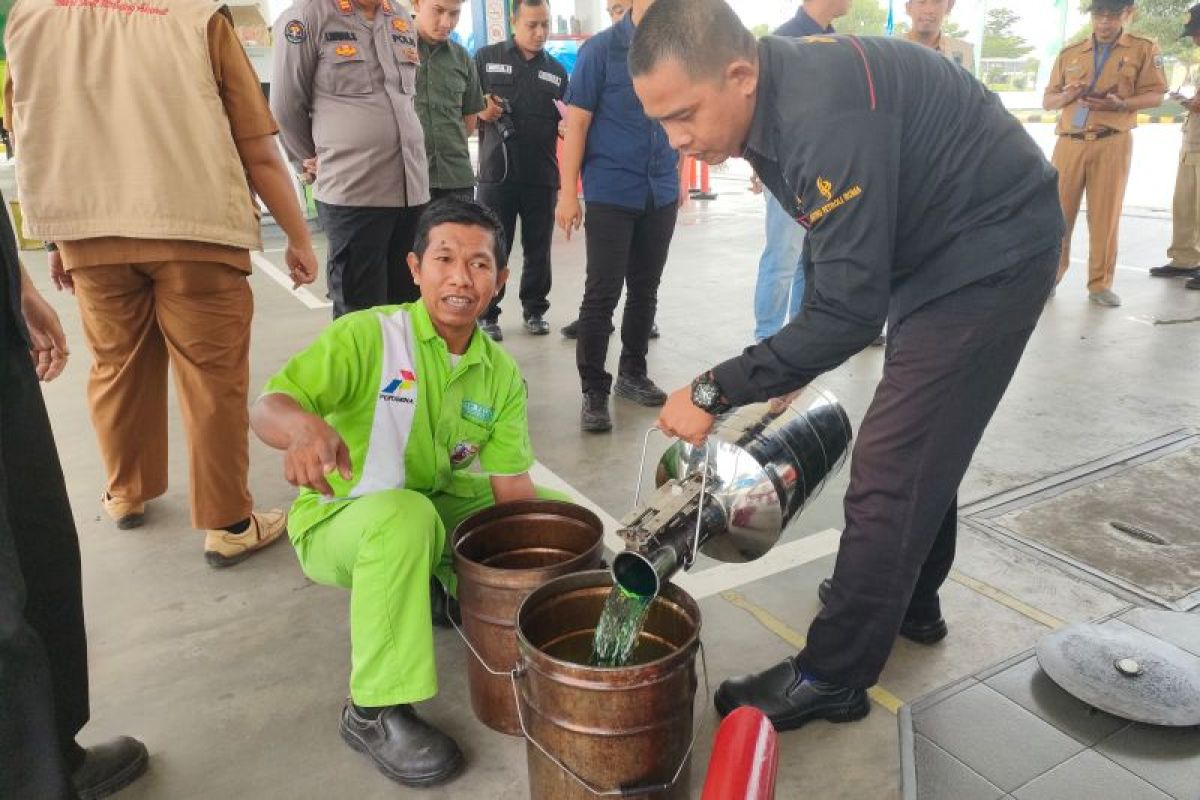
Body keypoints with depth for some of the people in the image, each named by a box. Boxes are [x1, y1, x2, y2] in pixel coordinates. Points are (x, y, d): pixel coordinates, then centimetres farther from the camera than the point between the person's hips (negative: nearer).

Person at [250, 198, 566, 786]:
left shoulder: (501, 373, -4)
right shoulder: (366, 335, -19)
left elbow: (512, 487, -6)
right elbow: (267, 407, -29)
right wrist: (303, 425, -53)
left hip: (442, 514, 6)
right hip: (341, 521, -5)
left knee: (559, 513, 0)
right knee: (405, 513, -39)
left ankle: (455, 591, 17)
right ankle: (375, 711, -23)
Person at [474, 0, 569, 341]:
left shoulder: (557, 70, 13)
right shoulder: (486, 58, 5)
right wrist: (480, 111, -14)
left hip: (542, 176, 3)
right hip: (496, 173, -2)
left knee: (538, 249, 9)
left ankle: (535, 310, 23)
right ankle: (487, 315, 14)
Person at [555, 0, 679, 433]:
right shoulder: (600, 50, -5)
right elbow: (577, 124, -6)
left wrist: (677, 178, 14)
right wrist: (568, 193, -10)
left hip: (662, 195, 5)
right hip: (611, 195, -4)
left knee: (645, 290, 12)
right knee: (602, 294, -3)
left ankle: (632, 373, 27)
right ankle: (594, 390, 6)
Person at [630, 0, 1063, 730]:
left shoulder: (829, 117, -32)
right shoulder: (771, 103, -2)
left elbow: (851, 310, -31)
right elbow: (830, 250, 10)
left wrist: (715, 391, -26)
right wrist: (796, 368, 11)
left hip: (991, 250, -10)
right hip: (934, 246, 10)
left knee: (890, 470, -8)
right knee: (919, 447, 20)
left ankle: (833, 677, 6)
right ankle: (910, 601, 40)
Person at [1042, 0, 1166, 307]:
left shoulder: (1144, 49, 7)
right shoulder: (1069, 53, 13)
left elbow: (1155, 95, 2)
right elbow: (1047, 101, 14)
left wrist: (1121, 104, -16)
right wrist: (1066, 96, -8)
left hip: (1112, 144, -1)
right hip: (1069, 142, 2)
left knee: (1105, 216, -1)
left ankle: (1100, 284, 5)